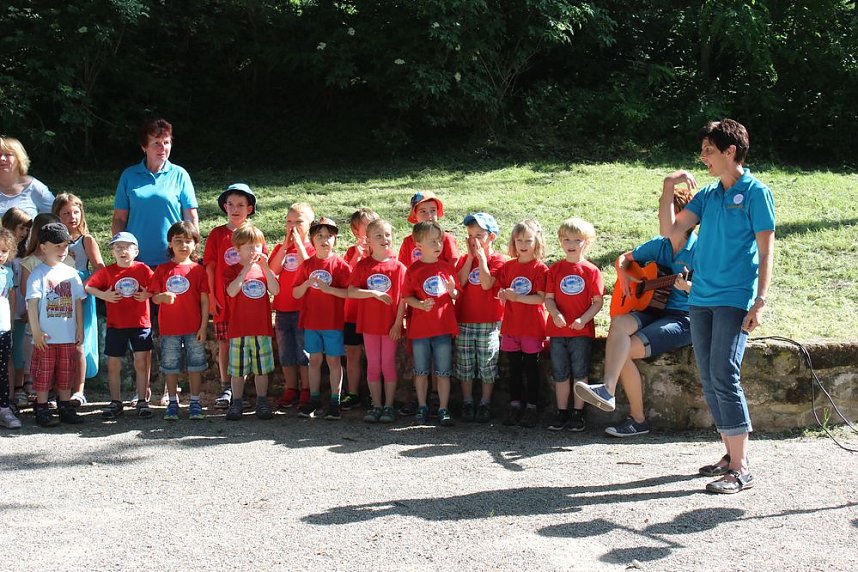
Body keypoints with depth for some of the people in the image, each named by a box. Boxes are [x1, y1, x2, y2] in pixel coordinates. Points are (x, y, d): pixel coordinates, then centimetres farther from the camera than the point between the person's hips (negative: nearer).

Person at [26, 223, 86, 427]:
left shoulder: (71, 273, 9)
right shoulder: (38, 274, -5)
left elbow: (77, 302, 13)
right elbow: (32, 303, -10)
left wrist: (80, 328, 9)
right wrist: (36, 331, -15)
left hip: (68, 336, 4)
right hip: (46, 337, -4)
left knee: (66, 374, 10)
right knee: (43, 374, 1)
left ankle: (65, 408, 19)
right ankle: (42, 410, 9)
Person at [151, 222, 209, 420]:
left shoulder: (198, 269, 0)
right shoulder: (162, 269, 3)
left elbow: (204, 300, 0)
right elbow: (154, 297, 5)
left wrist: (204, 326, -5)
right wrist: (162, 297, -19)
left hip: (194, 328, -1)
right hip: (169, 328, 1)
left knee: (195, 365, 5)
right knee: (170, 366, 7)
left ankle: (195, 403, 15)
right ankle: (172, 403, 18)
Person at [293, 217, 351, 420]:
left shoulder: (340, 264, -5)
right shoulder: (307, 265, 6)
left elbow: (351, 292, -11)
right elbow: (296, 294, 6)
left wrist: (329, 289, -20)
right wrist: (307, 283, -13)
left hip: (333, 321, -3)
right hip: (311, 320, 3)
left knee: (333, 360, 2)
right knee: (315, 359, 9)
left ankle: (334, 402, 7)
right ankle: (314, 401, 17)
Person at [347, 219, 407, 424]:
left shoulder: (398, 267, -5)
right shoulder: (362, 266, -1)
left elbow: (402, 298, -5)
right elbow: (350, 291, -10)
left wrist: (398, 323, -10)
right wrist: (375, 293, -20)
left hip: (390, 325, -2)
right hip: (369, 323, 2)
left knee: (388, 365, 4)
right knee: (373, 366, 8)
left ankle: (389, 406, 13)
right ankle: (376, 405, 17)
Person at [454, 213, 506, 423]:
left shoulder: (498, 260, -3)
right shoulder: (465, 259, 9)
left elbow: (486, 284, -19)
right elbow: (460, 282, -8)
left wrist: (481, 256, -15)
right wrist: (471, 257, -8)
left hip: (489, 322, -4)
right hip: (464, 320, 4)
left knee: (487, 365, 3)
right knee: (465, 366, 7)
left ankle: (485, 404, 12)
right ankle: (467, 404, 15)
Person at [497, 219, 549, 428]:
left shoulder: (540, 269, -7)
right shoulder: (508, 267, 7)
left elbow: (541, 298, -13)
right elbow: (502, 290, 13)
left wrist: (517, 297, -22)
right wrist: (503, 295, -10)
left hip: (532, 326, -4)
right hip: (511, 325, 4)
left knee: (531, 368, 3)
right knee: (514, 368, 10)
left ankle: (532, 407, 10)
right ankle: (514, 405, 18)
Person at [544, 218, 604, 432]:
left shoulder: (591, 270, -2)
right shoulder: (555, 269, 5)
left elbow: (598, 302, -2)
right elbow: (548, 298, 4)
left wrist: (583, 319, -16)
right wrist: (555, 314, -16)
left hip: (582, 330, -2)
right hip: (558, 329, 2)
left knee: (580, 373, 3)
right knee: (560, 374, 7)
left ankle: (578, 414, 12)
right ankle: (561, 413, 16)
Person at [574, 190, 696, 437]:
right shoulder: (659, 245, 10)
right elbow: (624, 258, 23)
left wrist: (687, 287, -30)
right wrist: (624, 278, 3)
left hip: (685, 318, -5)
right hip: (655, 310, 5)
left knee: (624, 350, -22)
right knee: (618, 324, -26)